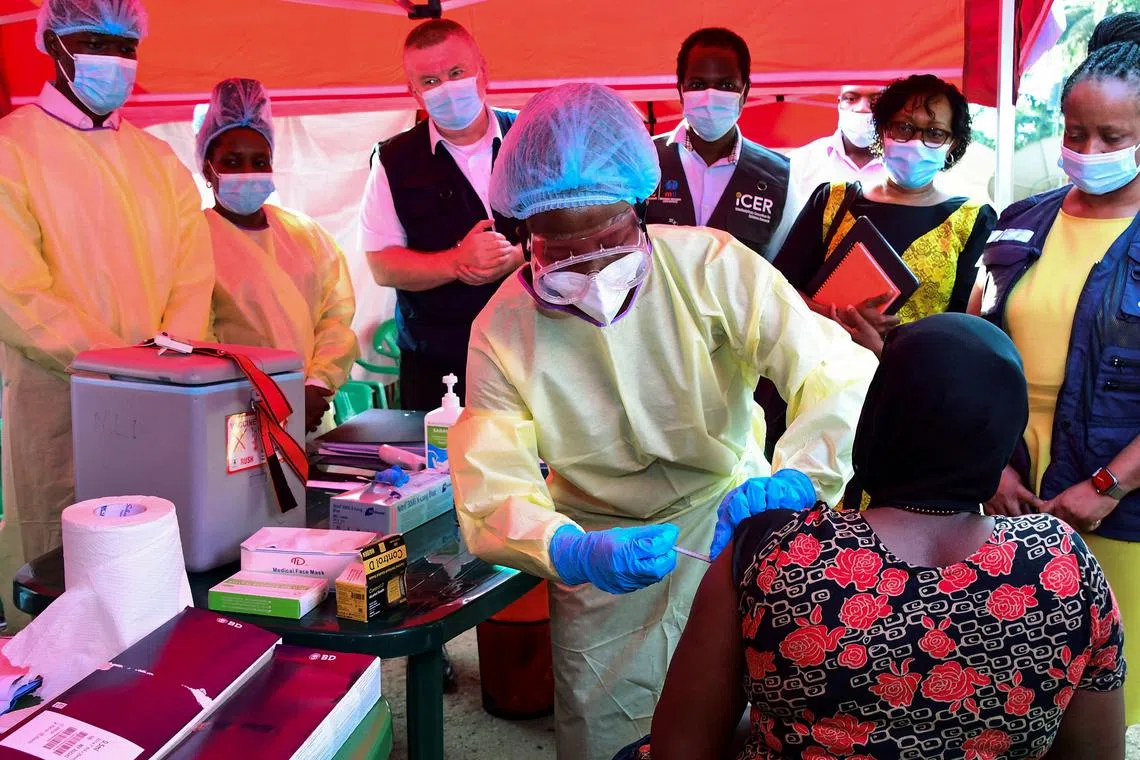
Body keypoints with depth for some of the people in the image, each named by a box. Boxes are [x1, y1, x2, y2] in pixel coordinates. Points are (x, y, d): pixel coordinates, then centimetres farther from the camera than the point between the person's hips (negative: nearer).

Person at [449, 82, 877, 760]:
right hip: (601, 542, 1)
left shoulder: (711, 266, -20)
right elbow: (491, 494, -21)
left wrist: (794, 481, -45)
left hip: (729, 510, 0)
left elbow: (843, 373, -26)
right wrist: (574, 554, -42)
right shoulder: (503, 331, -16)